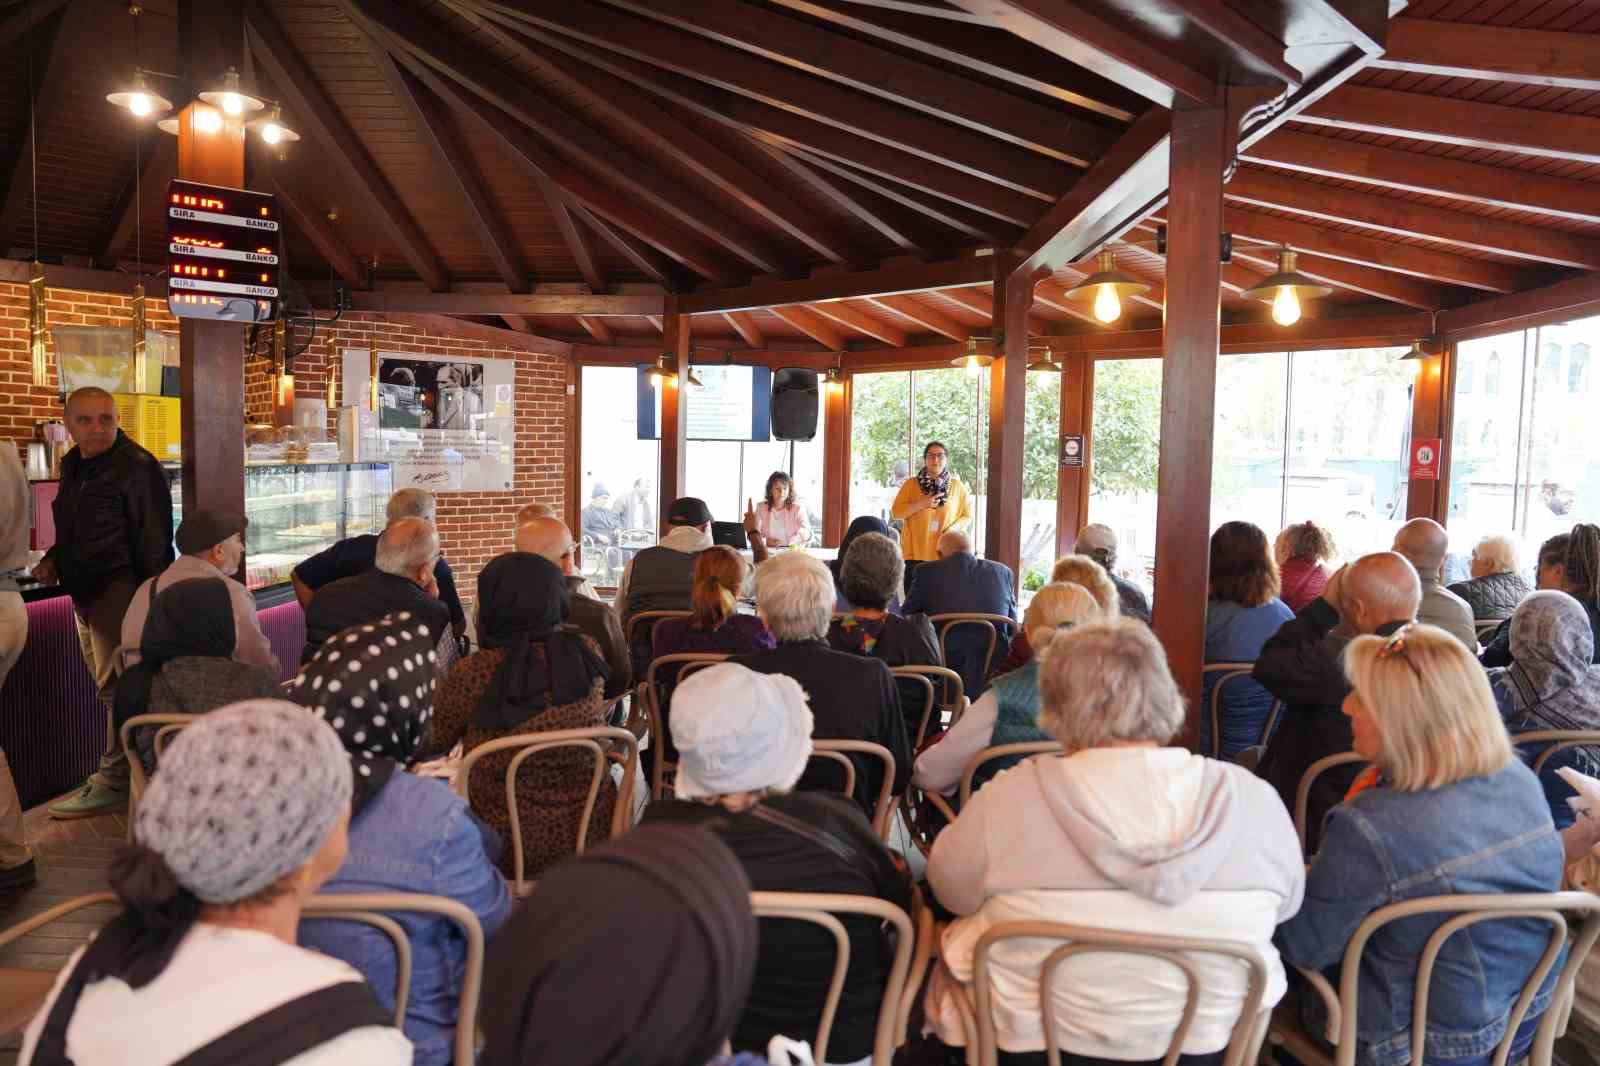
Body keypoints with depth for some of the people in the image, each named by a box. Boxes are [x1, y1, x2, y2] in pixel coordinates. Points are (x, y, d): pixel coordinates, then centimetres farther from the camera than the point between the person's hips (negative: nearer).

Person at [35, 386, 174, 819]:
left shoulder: (137, 467, -13)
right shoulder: (73, 465, 14)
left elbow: (153, 540, -15)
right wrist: (53, 559, 9)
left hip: (118, 588, -9)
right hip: (85, 590, 9)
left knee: (116, 686, -7)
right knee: (112, 687, 13)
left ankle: (114, 782, -1)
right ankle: (130, 768, 22)